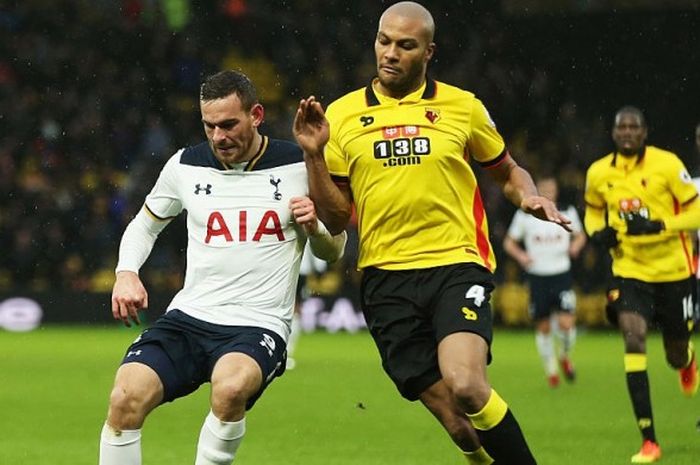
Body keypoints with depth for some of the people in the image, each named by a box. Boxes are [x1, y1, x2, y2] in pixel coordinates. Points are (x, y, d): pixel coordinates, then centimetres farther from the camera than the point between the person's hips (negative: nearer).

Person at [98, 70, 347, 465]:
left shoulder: (298, 166, 0)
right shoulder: (185, 166, 6)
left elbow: (333, 251, 12)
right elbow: (145, 224, 24)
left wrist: (314, 227, -11)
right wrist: (126, 273, 5)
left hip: (260, 325, -3)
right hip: (189, 317, 3)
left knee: (231, 386, -37)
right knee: (126, 398, -23)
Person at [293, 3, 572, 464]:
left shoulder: (463, 107, 6)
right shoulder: (341, 115, 7)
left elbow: (508, 172, 20)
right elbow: (336, 218, 8)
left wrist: (529, 197, -2)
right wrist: (313, 154, -5)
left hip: (457, 265, -1)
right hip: (386, 279, 1)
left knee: (466, 386, -26)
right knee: (457, 421, -5)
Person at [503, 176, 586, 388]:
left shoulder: (567, 212, 4)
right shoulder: (525, 216, 0)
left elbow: (580, 235, 19)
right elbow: (509, 242, 8)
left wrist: (576, 245, -4)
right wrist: (520, 255, -12)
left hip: (562, 274, 0)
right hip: (537, 277, 0)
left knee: (566, 323, -13)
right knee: (543, 327, 5)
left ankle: (565, 356, 17)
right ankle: (551, 369, 23)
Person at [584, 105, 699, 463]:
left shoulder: (667, 164, -13)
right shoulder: (598, 173, -2)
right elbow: (593, 212, 18)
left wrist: (658, 226, -25)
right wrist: (598, 233, -4)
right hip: (629, 270, 1)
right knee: (634, 340, -21)